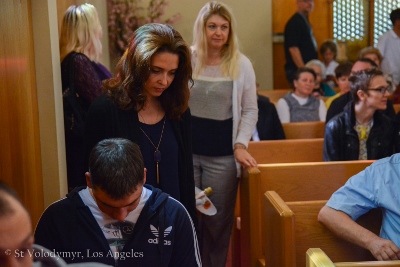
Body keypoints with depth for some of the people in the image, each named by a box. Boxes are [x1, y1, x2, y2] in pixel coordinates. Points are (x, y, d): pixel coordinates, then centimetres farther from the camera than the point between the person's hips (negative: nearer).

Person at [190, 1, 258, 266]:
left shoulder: (242, 64, 0)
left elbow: (250, 110, 3)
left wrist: (241, 145, -8)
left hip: (222, 155, 0)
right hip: (186, 150, 1)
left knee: (218, 219, 9)